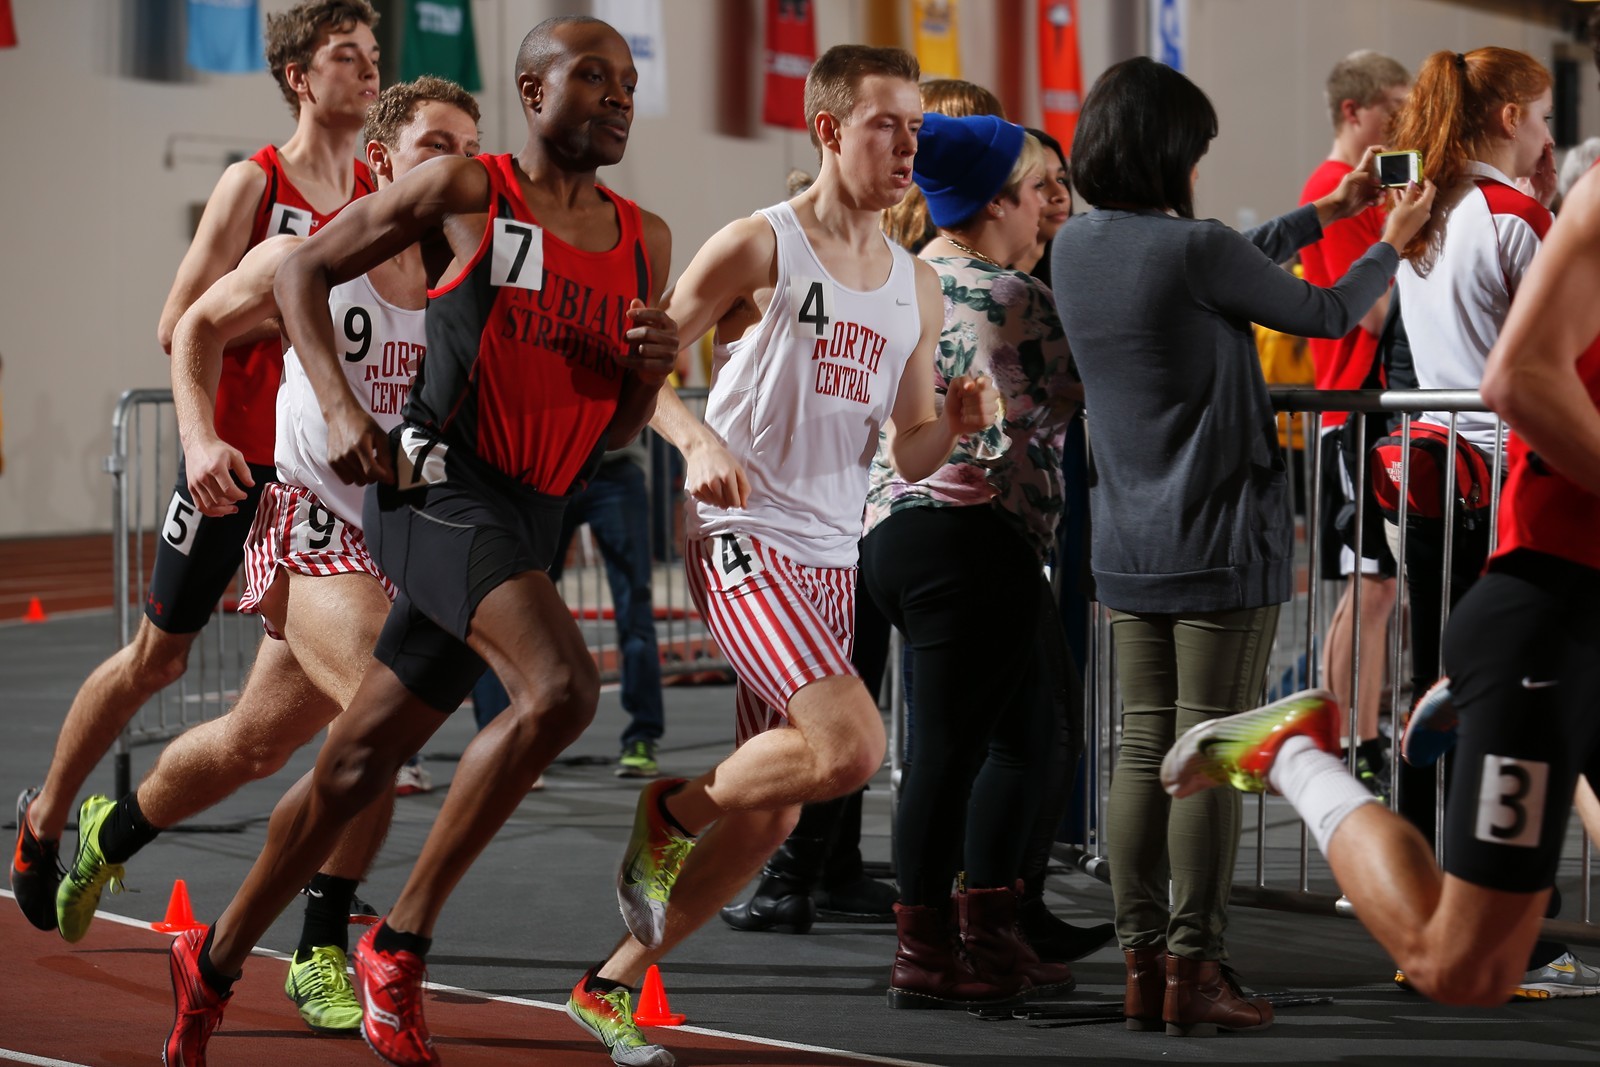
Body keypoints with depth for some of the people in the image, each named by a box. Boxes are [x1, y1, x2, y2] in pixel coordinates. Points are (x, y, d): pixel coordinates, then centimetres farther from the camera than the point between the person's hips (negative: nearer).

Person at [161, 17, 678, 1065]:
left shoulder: (644, 241, 14)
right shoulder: (464, 190, -2)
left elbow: (615, 430, 20)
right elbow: (302, 271, 5)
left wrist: (652, 368, -2)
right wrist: (341, 405, -9)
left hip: (526, 521, 6)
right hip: (440, 486, -6)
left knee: (358, 765, 13)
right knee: (562, 686, -28)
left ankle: (216, 963, 31)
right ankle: (401, 942, -17)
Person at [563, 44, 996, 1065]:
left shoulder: (917, 285, 13)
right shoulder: (761, 246, -6)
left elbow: (908, 456, 16)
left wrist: (954, 422, -6)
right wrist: (697, 440, -24)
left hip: (834, 556, 7)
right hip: (742, 534, -7)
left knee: (773, 811, 7)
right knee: (853, 745, -24)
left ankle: (612, 984, 20)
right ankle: (668, 814, 1)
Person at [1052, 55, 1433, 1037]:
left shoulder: (1077, 248, 5)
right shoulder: (1193, 249, -17)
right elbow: (1329, 315, -3)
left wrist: (1326, 212, 27)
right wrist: (1393, 243, 15)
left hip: (1129, 547, 7)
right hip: (1222, 544, -7)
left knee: (1143, 751, 10)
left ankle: (1144, 965, 11)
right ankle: (1194, 975, 0)